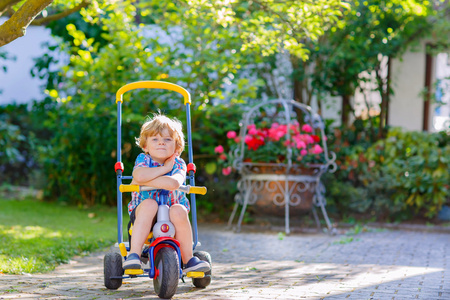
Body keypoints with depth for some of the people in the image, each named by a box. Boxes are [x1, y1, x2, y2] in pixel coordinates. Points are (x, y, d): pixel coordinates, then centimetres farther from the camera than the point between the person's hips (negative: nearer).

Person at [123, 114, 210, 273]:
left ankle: (188, 259, -16)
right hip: (142, 213, -1)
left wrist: (141, 181, -24)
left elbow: (173, 183, -29)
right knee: (149, 204, -34)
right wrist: (165, 168, -21)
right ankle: (134, 254, -35)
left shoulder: (178, 164, -4)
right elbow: (139, 175, -30)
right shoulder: (143, 160, -4)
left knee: (178, 211, -32)